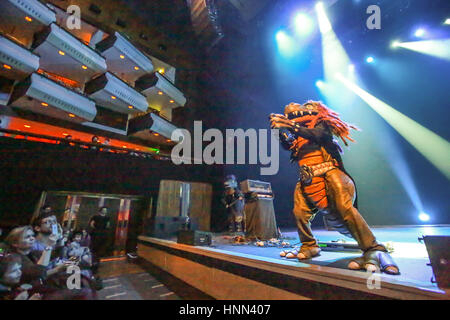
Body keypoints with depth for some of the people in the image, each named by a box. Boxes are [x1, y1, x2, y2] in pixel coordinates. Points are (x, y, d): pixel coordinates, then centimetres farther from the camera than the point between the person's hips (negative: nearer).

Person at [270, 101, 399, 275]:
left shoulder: (320, 124, 8)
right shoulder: (297, 136, 25)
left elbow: (317, 135, -14)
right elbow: (287, 145, 7)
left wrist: (292, 126, -23)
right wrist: (281, 130, -6)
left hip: (328, 172, -5)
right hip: (308, 179, 5)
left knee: (344, 208, -22)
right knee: (300, 212, -5)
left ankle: (374, 251, -16)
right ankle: (309, 247, 14)